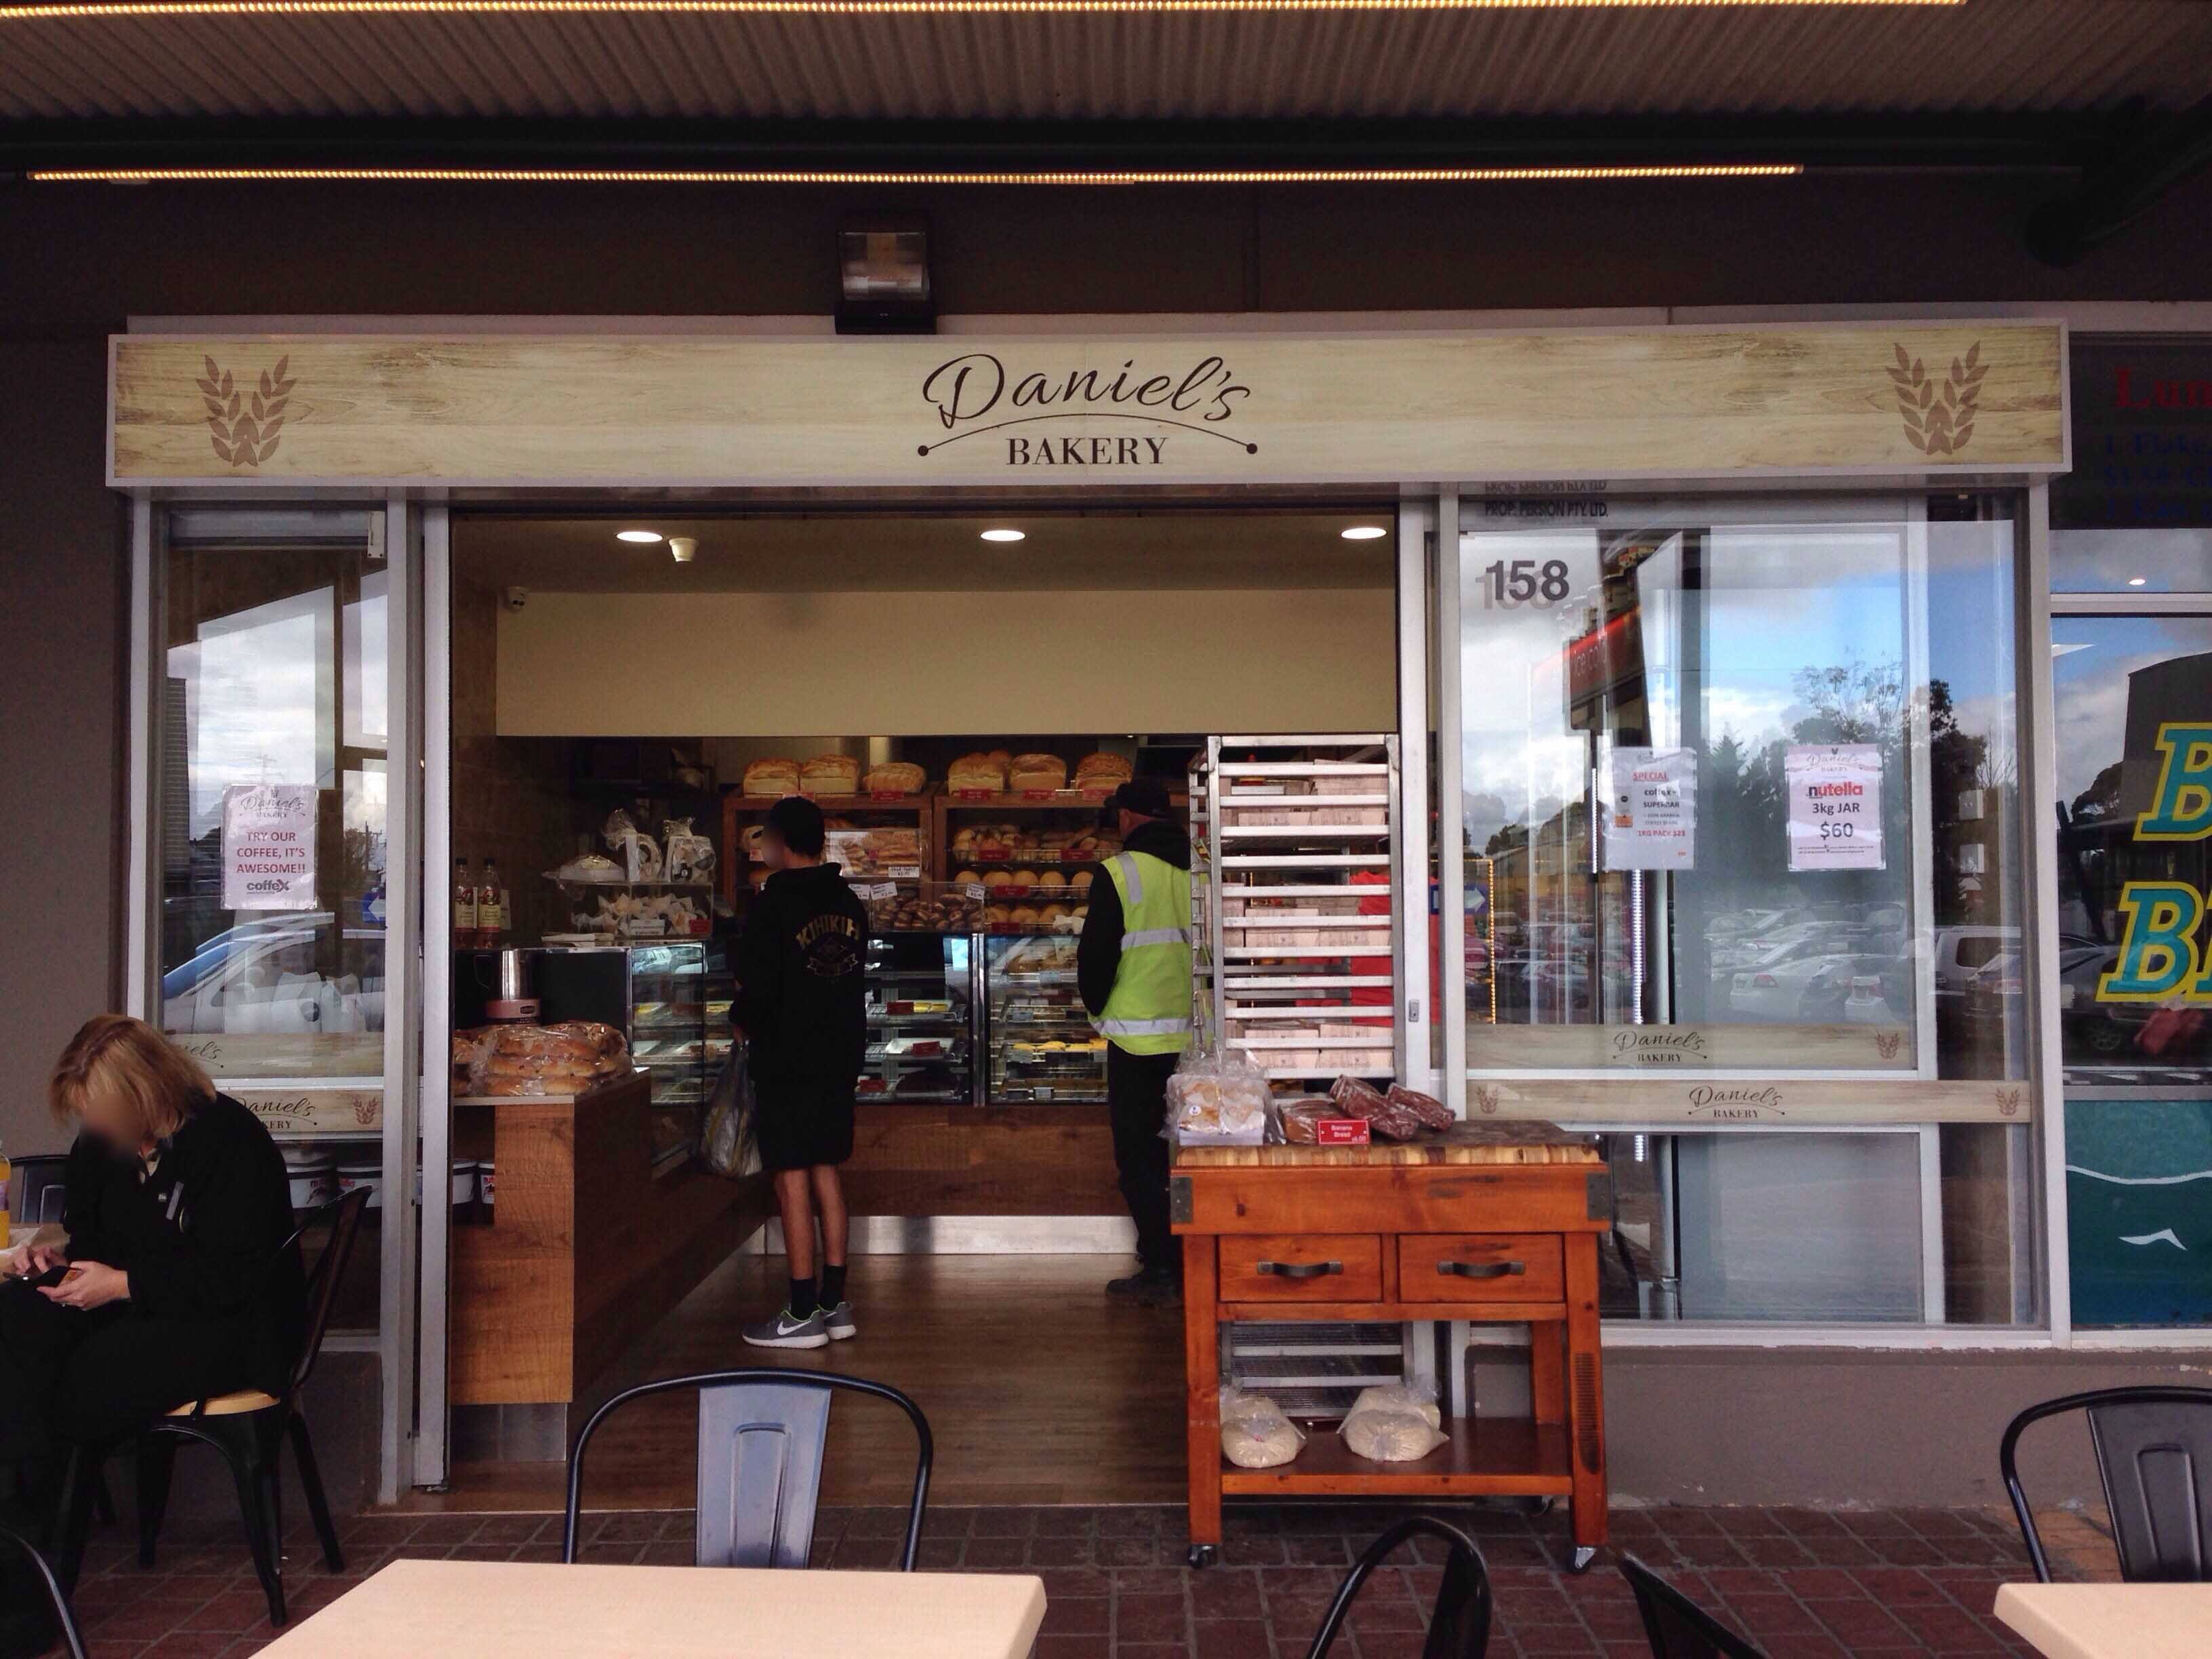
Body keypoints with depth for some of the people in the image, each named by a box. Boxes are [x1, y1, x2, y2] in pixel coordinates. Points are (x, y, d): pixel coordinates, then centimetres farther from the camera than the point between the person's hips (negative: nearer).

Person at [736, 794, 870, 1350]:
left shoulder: (773, 907, -15)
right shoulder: (848, 904, 6)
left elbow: (757, 992, -16)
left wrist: (743, 1019, 3)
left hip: (786, 1060, -7)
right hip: (839, 1056, 7)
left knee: (792, 1181, -1)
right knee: (826, 1173, 14)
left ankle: (803, 1313, 4)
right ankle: (834, 1304, 19)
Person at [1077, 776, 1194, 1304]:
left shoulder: (1118, 873, -8)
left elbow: (1095, 954, -8)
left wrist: (1098, 1008, 11)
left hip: (1139, 1038, -5)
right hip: (1196, 1036, 5)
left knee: (1139, 1155, 5)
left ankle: (1161, 1269, 5)